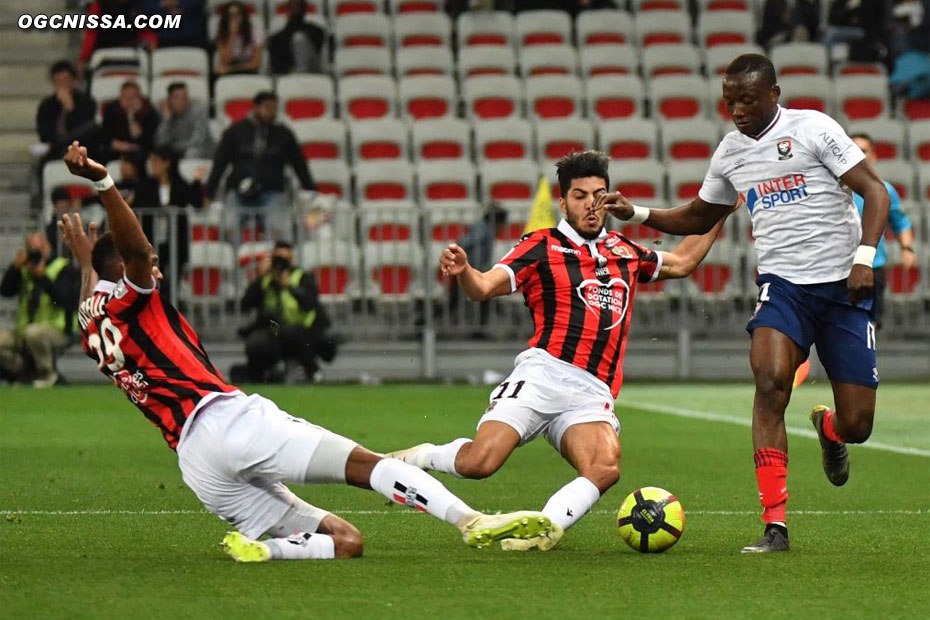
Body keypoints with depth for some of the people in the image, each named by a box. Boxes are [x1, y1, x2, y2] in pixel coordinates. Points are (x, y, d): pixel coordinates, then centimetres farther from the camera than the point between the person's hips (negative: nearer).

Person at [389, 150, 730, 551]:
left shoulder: (624, 252, 25)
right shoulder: (543, 245, 9)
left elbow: (681, 263, 42)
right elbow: (483, 287, -3)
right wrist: (462, 270, -25)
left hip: (592, 395, 4)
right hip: (544, 374, -4)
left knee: (605, 468, -29)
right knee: (479, 462, -21)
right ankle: (414, 458, 9)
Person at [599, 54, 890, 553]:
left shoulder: (813, 129, -4)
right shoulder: (730, 152, 11)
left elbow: (875, 191, -4)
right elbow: (699, 218, 27)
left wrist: (864, 258, -17)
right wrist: (636, 214, 13)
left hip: (843, 287, -3)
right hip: (783, 284, 3)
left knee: (856, 427, -5)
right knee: (770, 381, -27)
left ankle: (828, 429, 38)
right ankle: (775, 525, -24)